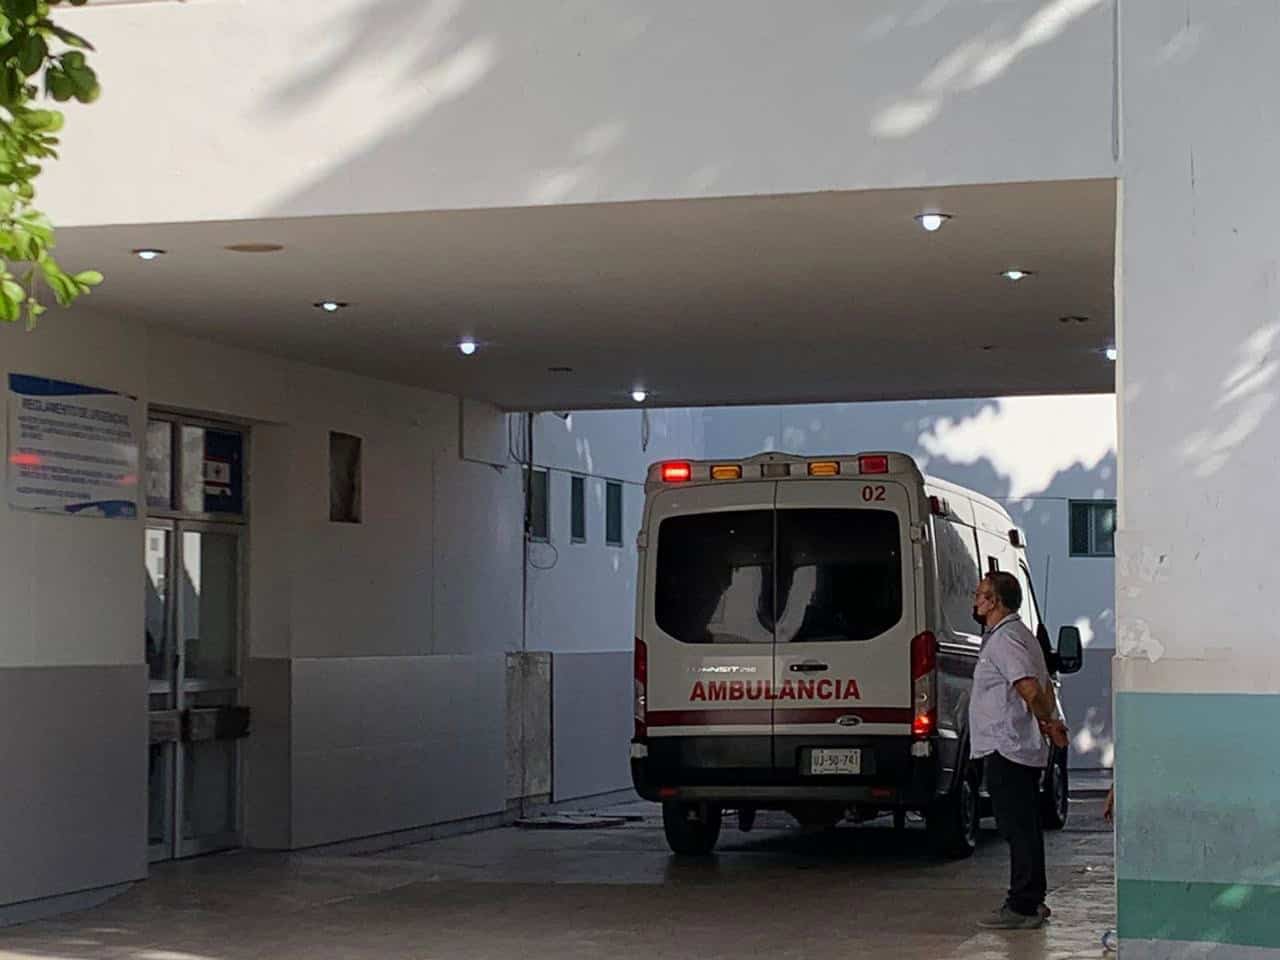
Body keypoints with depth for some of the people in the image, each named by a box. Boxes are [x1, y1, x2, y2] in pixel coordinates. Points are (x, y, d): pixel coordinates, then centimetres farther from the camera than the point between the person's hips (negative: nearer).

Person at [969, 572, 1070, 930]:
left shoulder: (1005, 640, -16)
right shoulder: (1019, 634, 19)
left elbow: (1030, 689, -26)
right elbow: (1044, 687, 23)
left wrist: (1047, 724, -14)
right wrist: (1052, 723, 14)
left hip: (1007, 749, -11)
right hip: (1024, 749, 11)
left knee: (1017, 827, -8)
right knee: (1024, 827, 15)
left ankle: (1022, 907, -7)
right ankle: (1032, 901, 22)